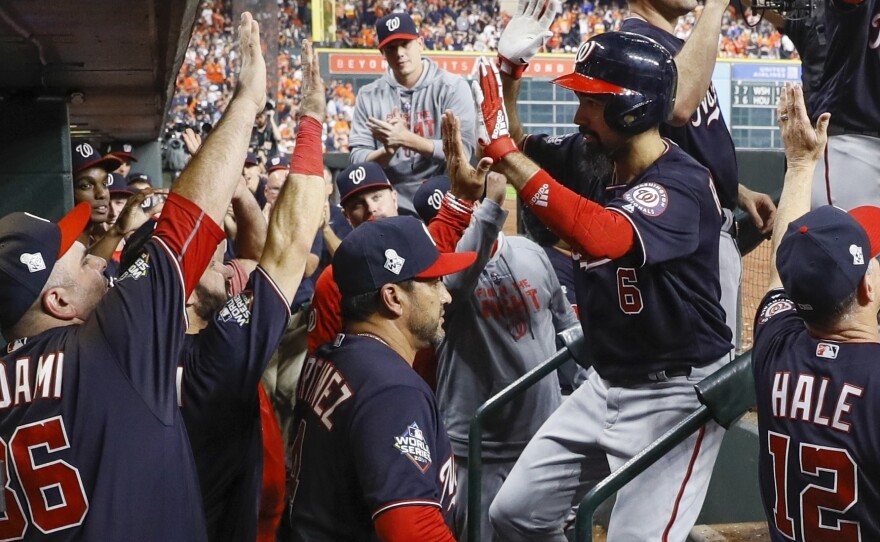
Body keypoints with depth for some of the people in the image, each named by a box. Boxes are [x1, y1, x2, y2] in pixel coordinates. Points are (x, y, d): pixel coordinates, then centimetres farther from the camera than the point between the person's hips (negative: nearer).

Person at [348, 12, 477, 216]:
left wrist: (406, 138, -20)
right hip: (390, 208, 2)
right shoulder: (369, 95, 4)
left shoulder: (452, 87, -4)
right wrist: (389, 149, -20)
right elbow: (357, 159, 0)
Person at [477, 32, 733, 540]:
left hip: (677, 393, -8)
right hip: (607, 384, 8)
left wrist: (506, 152, -41)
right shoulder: (597, 168, 4)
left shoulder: (682, 183, -23)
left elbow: (601, 236, -41)